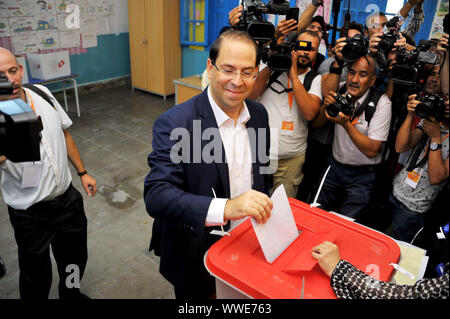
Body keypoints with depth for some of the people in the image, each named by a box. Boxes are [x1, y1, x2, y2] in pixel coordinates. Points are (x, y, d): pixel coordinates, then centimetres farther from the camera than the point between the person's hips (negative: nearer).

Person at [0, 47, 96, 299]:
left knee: (75, 259, 24)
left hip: (68, 198, 5)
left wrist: (83, 172, 10)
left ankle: (71, 294, 52)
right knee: (36, 275, 14)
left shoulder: (42, 94, -4)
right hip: (31, 213, -4)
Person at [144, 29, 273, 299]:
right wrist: (226, 208, -44)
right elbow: (156, 196, -32)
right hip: (197, 260, -5)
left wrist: (263, 213, 8)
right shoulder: (174, 124, -24)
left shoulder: (259, 114, -4)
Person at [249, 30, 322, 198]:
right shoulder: (272, 67, 5)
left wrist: (293, 73, -14)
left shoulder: (315, 79, 3)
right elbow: (250, 95, -7)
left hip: (291, 158, 1)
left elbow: (309, 113, -15)